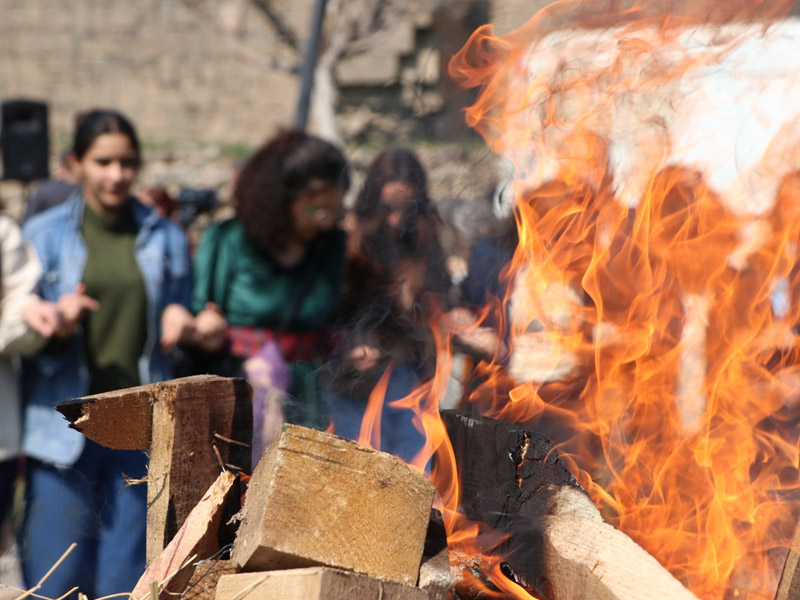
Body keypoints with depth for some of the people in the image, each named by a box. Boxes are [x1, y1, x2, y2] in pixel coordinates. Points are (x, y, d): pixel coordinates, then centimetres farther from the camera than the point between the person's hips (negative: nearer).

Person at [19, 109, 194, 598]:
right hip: (65, 427, -2)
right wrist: (57, 326, -17)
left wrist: (179, 321, -2)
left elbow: (180, 323, 20)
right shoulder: (44, 235, 5)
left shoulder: (165, 238, 13)